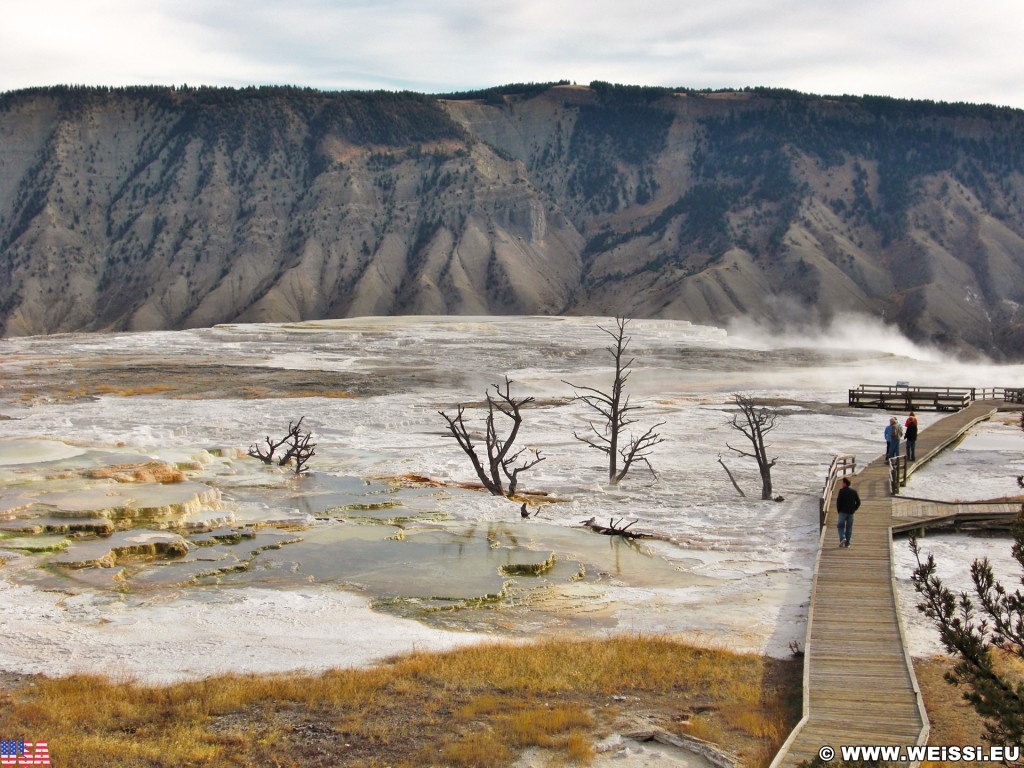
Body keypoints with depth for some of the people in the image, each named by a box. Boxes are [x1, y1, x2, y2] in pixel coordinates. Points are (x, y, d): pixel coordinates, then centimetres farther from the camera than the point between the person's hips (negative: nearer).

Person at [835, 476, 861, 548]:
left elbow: (838, 501, -11)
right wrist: (854, 509, 13)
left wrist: (838, 510, 2)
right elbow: (858, 502, 5)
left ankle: (842, 538, -15)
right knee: (849, 528, 9)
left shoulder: (842, 491, -8)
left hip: (843, 512, -4)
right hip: (851, 513, 4)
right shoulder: (854, 492, 6)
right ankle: (847, 543, 9)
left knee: (840, 526, 8)